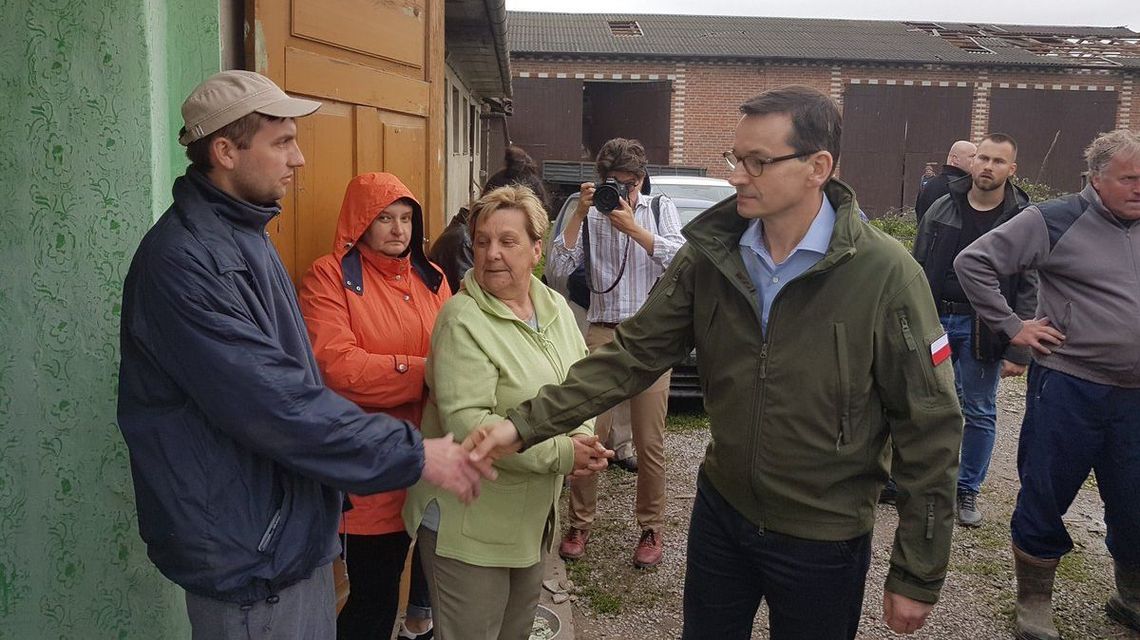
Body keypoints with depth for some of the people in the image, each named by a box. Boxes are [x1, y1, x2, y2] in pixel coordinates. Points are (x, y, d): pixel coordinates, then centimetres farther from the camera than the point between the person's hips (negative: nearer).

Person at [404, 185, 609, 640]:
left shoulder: (555, 307, 3)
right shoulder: (463, 320, -19)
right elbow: (466, 423, -27)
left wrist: (583, 436, -13)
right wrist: (560, 454, -25)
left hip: (534, 515, 7)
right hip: (469, 522, -7)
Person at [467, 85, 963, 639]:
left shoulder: (885, 273, -19)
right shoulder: (712, 255, -7)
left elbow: (929, 426, -14)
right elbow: (635, 353, -7)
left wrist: (917, 577, -9)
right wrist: (526, 424, -18)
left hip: (823, 542, -3)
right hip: (720, 511, 4)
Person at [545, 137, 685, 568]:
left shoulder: (661, 208, 8)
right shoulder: (589, 216, 7)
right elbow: (558, 269, -5)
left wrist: (632, 227, -16)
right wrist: (579, 214, -11)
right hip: (602, 333, 1)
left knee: (649, 443, 3)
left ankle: (651, 529, 18)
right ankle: (580, 524, 15)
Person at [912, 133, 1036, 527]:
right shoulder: (942, 209, 3)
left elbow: (1029, 290, -7)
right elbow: (918, 270, 8)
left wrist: (1018, 350, -12)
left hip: (983, 329, -2)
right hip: (935, 320, 2)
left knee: (980, 413, 8)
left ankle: (968, 490, 24)